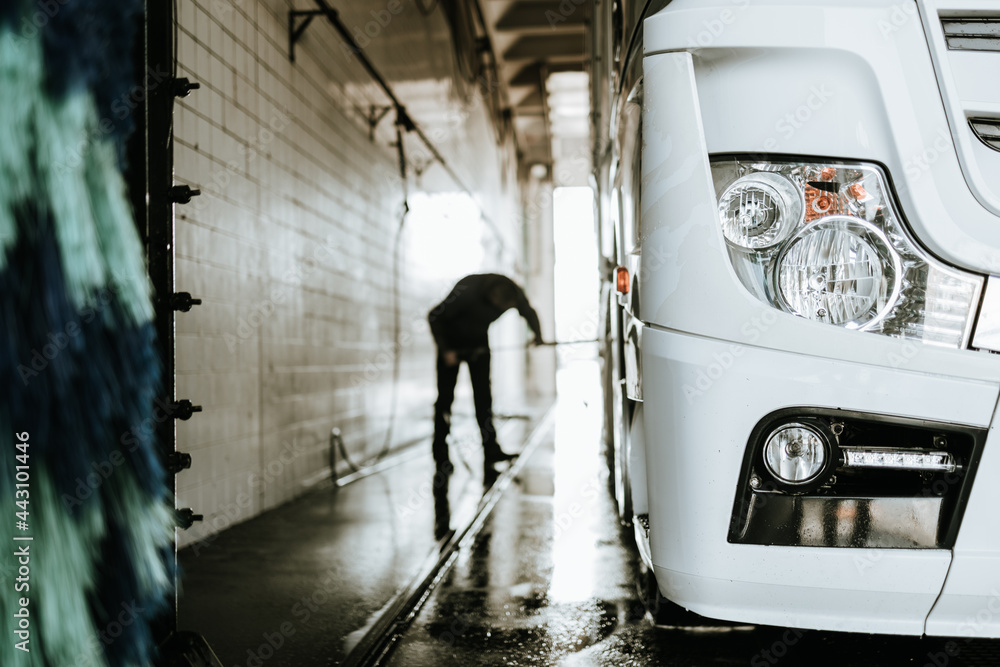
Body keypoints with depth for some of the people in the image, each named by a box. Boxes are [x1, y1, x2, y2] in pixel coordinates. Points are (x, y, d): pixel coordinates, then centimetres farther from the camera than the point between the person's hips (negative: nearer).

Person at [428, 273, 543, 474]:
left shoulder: (515, 294, -21)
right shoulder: (466, 290, -36)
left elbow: (529, 313, 3)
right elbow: (434, 317, -24)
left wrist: (538, 334, -11)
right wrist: (445, 351, -23)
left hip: (479, 341, 4)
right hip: (452, 341, -4)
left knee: (483, 394, -6)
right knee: (446, 396, -5)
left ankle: (491, 451, -7)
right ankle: (440, 454, 2)